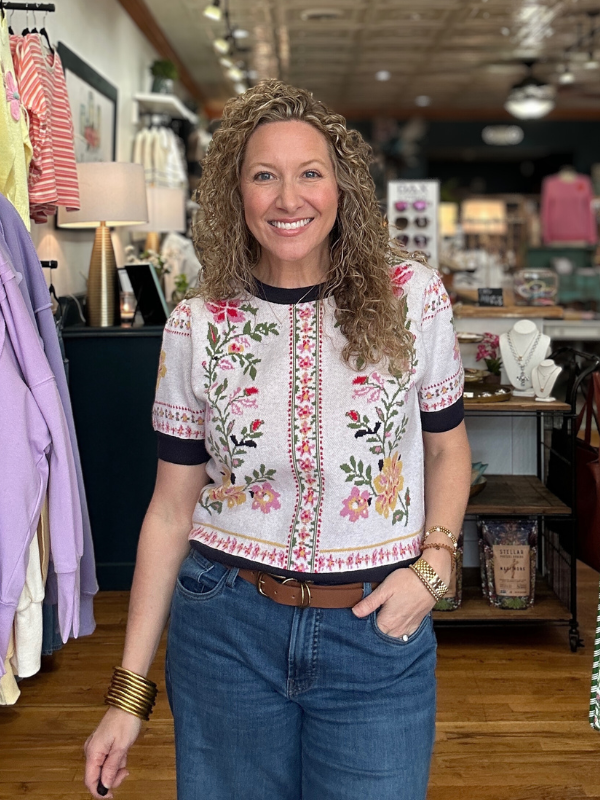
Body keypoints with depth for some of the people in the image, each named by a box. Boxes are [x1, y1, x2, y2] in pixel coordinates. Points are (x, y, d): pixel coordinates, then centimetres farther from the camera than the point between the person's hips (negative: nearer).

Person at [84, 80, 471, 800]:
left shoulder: (412, 297, -5)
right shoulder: (196, 327, -5)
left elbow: (446, 447, 9)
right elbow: (172, 509, 0)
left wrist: (433, 562, -8)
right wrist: (128, 692, 1)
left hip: (378, 633, 0)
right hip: (226, 627, 1)